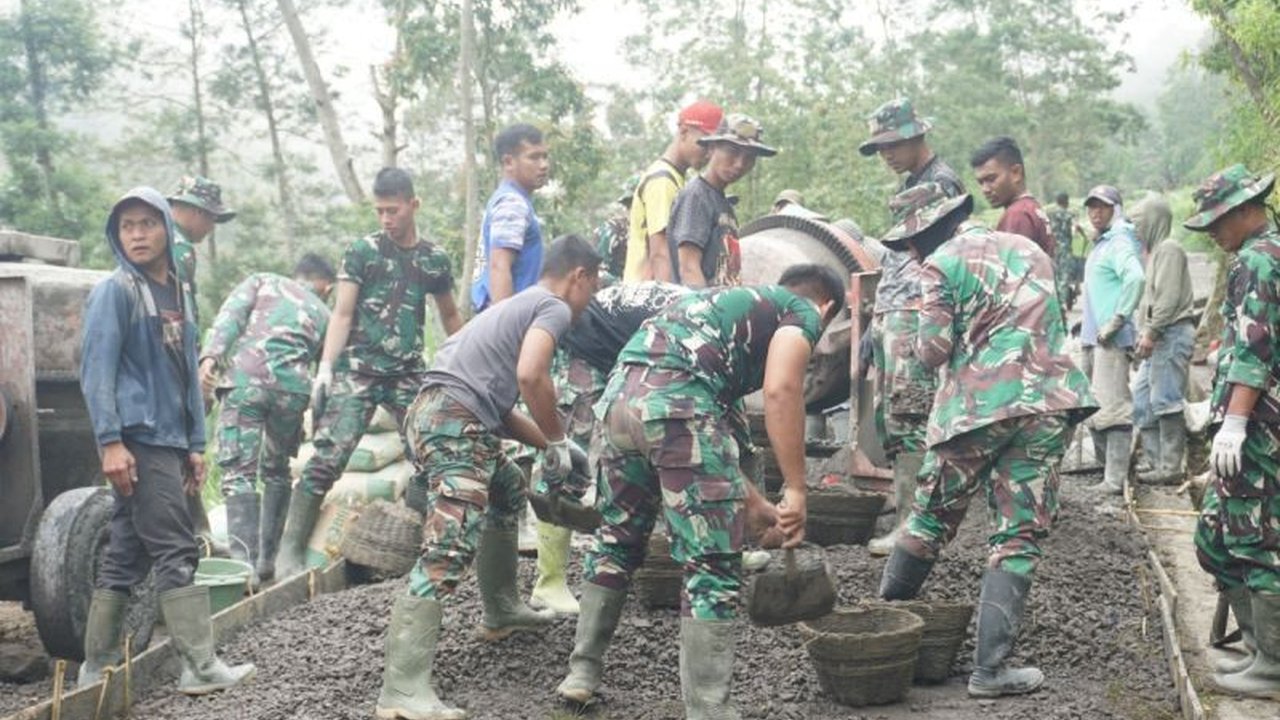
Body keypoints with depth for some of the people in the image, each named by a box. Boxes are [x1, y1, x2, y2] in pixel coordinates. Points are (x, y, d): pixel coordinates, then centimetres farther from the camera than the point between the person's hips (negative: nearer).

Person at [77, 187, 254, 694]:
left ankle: (98, 667, 16)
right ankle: (200, 667, -7)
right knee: (175, 551, -9)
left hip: (168, 441, 8)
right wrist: (110, 441, -19)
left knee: (126, 554, 10)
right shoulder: (113, 292, -6)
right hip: (138, 441, -8)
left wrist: (195, 444, 16)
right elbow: (96, 371, -12)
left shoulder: (178, 295, 16)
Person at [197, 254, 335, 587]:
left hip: (245, 378, -2)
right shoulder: (323, 314, 28)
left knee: (238, 472, -5)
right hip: (293, 388, 2)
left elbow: (230, 315, 4)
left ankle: (245, 562, -17)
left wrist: (210, 356, -9)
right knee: (276, 472, 21)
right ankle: (267, 559, 22)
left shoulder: (262, 281, 23)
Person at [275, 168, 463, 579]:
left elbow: (449, 316, 23)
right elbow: (342, 314, -1)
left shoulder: (434, 260, 10)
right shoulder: (362, 251, 2)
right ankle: (290, 549, -7)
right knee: (328, 457, -13)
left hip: (409, 374, 3)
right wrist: (325, 367, -11)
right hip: (357, 371, -3)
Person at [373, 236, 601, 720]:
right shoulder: (554, 307, 2)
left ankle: (502, 613, 39)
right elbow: (530, 376, -17)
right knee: (449, 551, -18)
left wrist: (549, 445, 28)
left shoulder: (521, 305, 30)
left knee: (508, 490, 31)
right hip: (454, 420, -10)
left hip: (442, 414, 10)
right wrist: (559, 440, -4)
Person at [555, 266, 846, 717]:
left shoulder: (731, 303, 38)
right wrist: (795, 491, -4)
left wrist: (753, 505, 42)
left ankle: (582, 673, 34)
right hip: (677, 400, -8)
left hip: (618, 397, 8)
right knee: (713, 566, 1)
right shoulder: (802, 312, 17)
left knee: (616, 542, 25)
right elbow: (780, 389, -6)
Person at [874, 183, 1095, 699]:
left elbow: (934, 351, -5)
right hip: (1049, 403, 3)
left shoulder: (942, 263, -1)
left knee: (932, 515, 15)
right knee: (1019, 536, 3)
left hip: (978, 405, -3)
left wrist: (932, 351, 16)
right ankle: (991, 668, 1)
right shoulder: (1029, 249, 18)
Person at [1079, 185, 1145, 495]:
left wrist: (1117, 320, -26)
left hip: (1111, 339, -10)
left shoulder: (1119, 242, -12)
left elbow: (1135, 277, -29)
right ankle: (1106, 465, 29)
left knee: (1112, 407, -10)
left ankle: (1117, 479, -9)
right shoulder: (1100, 244, 19)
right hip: (1092, 337, 10)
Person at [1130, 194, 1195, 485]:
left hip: (1171, 334, -10)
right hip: (1160, 337, 10)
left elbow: (1169, 297, -18)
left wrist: (1151, 332, -19)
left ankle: (1170, 467, -5)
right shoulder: (1156, 250, 21)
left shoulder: (1169, 249, -9)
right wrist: (1145, 334, 15)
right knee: (1142, 398, 11)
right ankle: (1158, 461, 14)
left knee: (1166, 401, -8)